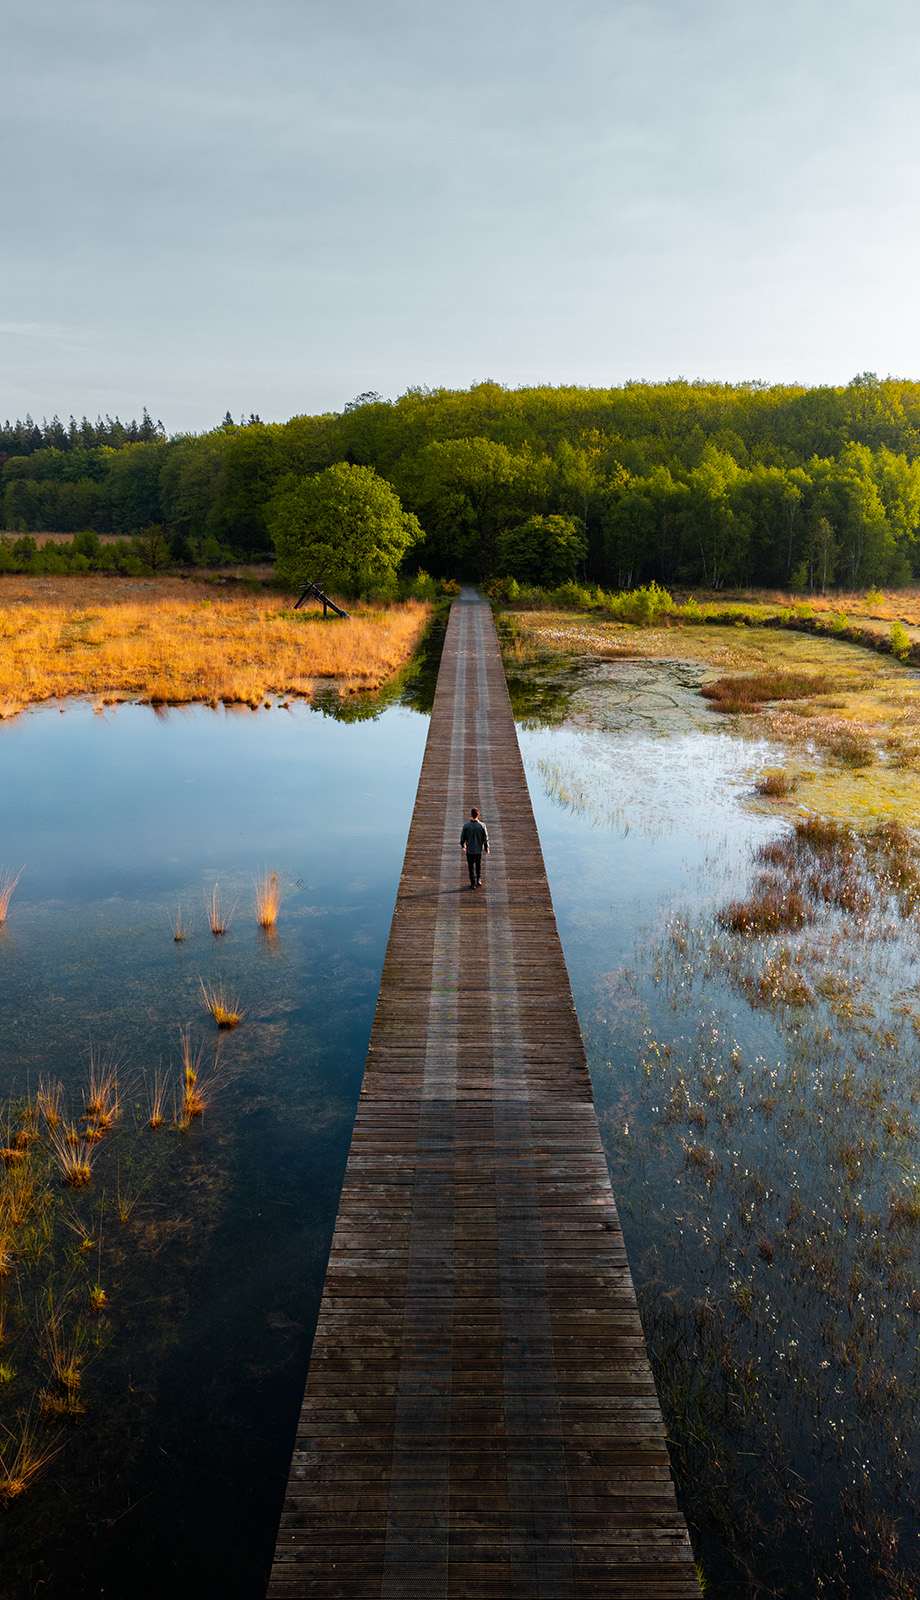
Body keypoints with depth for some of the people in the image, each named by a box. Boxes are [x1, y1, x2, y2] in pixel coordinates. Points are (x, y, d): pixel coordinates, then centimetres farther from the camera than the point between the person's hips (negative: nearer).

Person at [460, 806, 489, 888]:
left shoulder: (466, 826, -15)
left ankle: (473, 883, 14)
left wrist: (462, 846, 17)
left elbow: (462, 838, -4)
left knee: (471, 867, 10)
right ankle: (478, 880, 30)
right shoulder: (482, 825, -13)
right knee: (479, 865, 22)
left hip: (469, 850, -1)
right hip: (479, 850, 1)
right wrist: (487, 849, 7)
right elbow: (485, 839, -6)